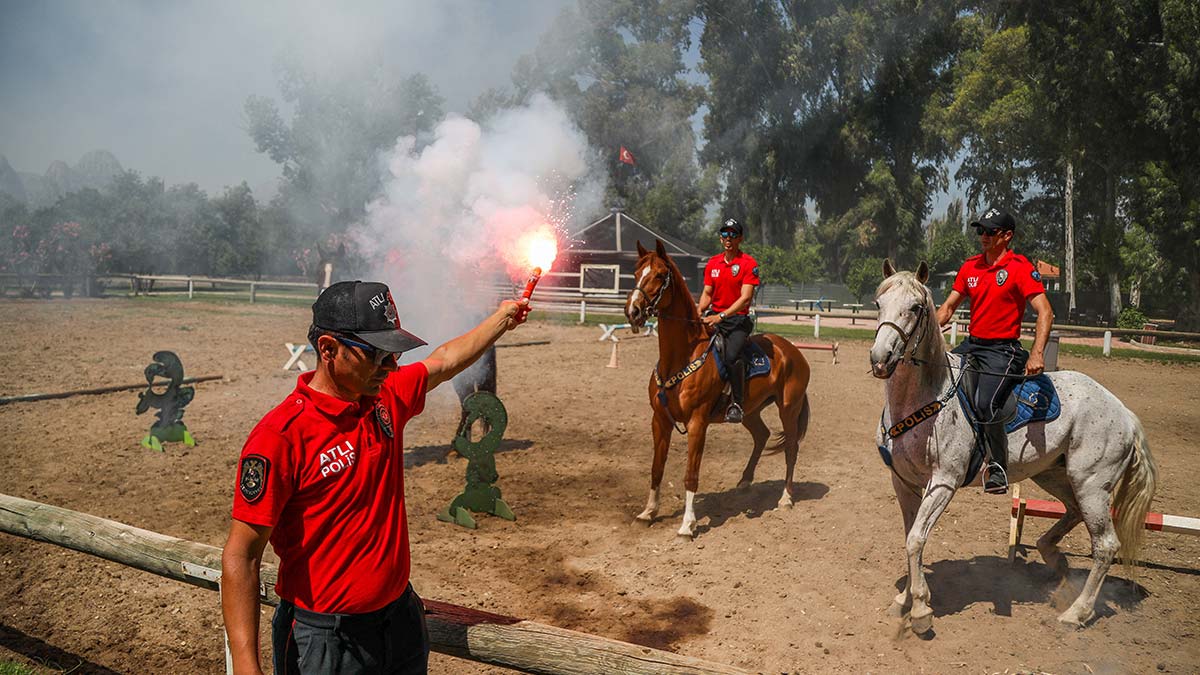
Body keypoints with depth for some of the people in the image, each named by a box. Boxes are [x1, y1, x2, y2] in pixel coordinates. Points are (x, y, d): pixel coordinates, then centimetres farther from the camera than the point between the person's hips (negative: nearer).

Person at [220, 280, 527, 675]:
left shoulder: (386, 399, -1)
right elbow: (241, 558, -19)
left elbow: (444, 362, 19)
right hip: (327, 642, -6)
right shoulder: (281, 436, -21)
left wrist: (502, 318, 27)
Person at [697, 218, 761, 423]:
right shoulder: (713, 263, 13)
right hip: (714, 316, 5)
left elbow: (745, 298, -13)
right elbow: (707, 293, 13)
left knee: (732, 356, -28)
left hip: (738, 319, -5)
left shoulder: (749, 264, -5)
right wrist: (700, 312, -8)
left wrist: (721, 316, -23)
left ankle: (736, 404, -18)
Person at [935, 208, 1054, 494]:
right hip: (972, 344, 7)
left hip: (1003, 350, -7)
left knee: (985, 404, -27)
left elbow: (1045, 312, -15)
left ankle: (999, 469, -10)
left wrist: (1037, 353, -29)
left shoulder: (1020, 267, -8)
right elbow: (947, 308, 15)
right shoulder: (970, 266, 11)